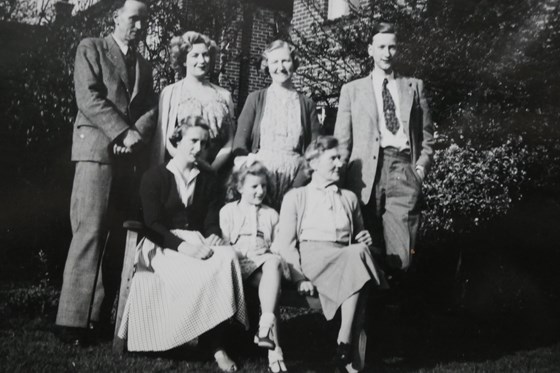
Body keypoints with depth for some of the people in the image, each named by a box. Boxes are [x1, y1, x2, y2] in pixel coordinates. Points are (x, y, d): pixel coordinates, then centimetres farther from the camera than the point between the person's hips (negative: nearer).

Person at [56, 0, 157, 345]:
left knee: (121, 235, 0)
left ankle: (102, 312, 4)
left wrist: (136, 135, -9)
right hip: (98, 148, -5)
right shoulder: (91, 48, 8)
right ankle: (75, 319, -11)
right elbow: (88, 97, -5)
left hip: (133, 157, 6)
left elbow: (153, 108, 12)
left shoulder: (145, 65, 24)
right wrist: (122, 132, -14)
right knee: (91, 232, -12)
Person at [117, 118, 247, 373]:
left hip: (198, 243, 4)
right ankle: (214, 344, -26)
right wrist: (182, 246, -23)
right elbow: (152, 224, -7)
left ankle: (217, 344, -33)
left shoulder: (208, 177, 16)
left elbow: (212, 218, 11)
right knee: (200, 271, -37)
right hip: (164, 245, -4)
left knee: (227, 258, -32)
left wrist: (212, 237, -14)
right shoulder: (155, 176, 2)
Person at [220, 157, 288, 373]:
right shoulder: (228, 211, 13)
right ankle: (273, 346, -34)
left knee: (275, 261, -35)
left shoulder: (271, 214, 22)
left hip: (264, 263, 2)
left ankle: (266, 325, -45)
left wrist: (268, 251, -5)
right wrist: (243, 253, -12)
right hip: (238, 264, -2)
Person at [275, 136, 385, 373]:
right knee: (357, 254, -35)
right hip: (311, 256, -3)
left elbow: (359, 241, 33)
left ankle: (345, 345, -36)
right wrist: (299, 277, -11)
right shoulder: (296, 197, 17)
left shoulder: (349, 198, 29)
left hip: (345, 255, 4)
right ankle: (345, 347, -33)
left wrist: (365, 240, 6)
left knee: (358, 252, -36)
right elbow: (285, 243, 6)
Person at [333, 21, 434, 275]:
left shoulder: (414, 86, 18)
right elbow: (342, 139, 11)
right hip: (367, 171, 0)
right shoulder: (352, 89, 15)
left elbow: (427, 133, 18)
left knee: (400, 253, -8)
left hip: (404, 169, 1)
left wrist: (422, 166, 3)